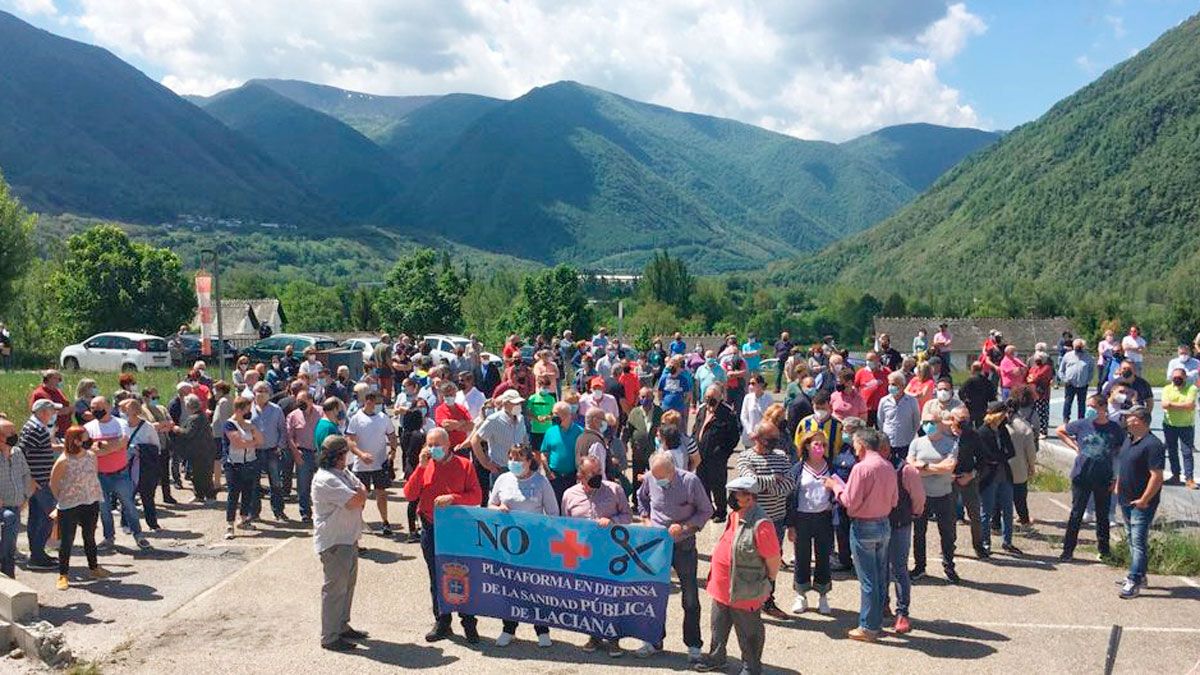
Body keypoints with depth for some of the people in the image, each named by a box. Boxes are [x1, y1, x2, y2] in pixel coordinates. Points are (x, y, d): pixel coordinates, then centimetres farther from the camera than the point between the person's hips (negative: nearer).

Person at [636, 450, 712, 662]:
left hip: (684, 545, -3)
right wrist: (646, 520, 0)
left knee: (690, 598, 5)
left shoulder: (690, 481, -17)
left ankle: (693, 645, 18)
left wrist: (684, 527, -19)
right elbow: (641, 499, 15)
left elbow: (706, 511, -7)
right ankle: (655, 640, 27)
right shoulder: (650, 480, -8)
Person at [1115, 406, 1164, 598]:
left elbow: (1157, 476, -23)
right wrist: (1118, 487, 17)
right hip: (1126, 501, 10)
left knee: (1139, 542, -7)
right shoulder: (1129, 440, 10)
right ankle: (1139, 576, 30)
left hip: (1141, 504, -10)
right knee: (1132, 539, 18)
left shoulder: (1152, 444, -19)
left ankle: (1134, 582, -5)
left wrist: (1144, 500, -21)